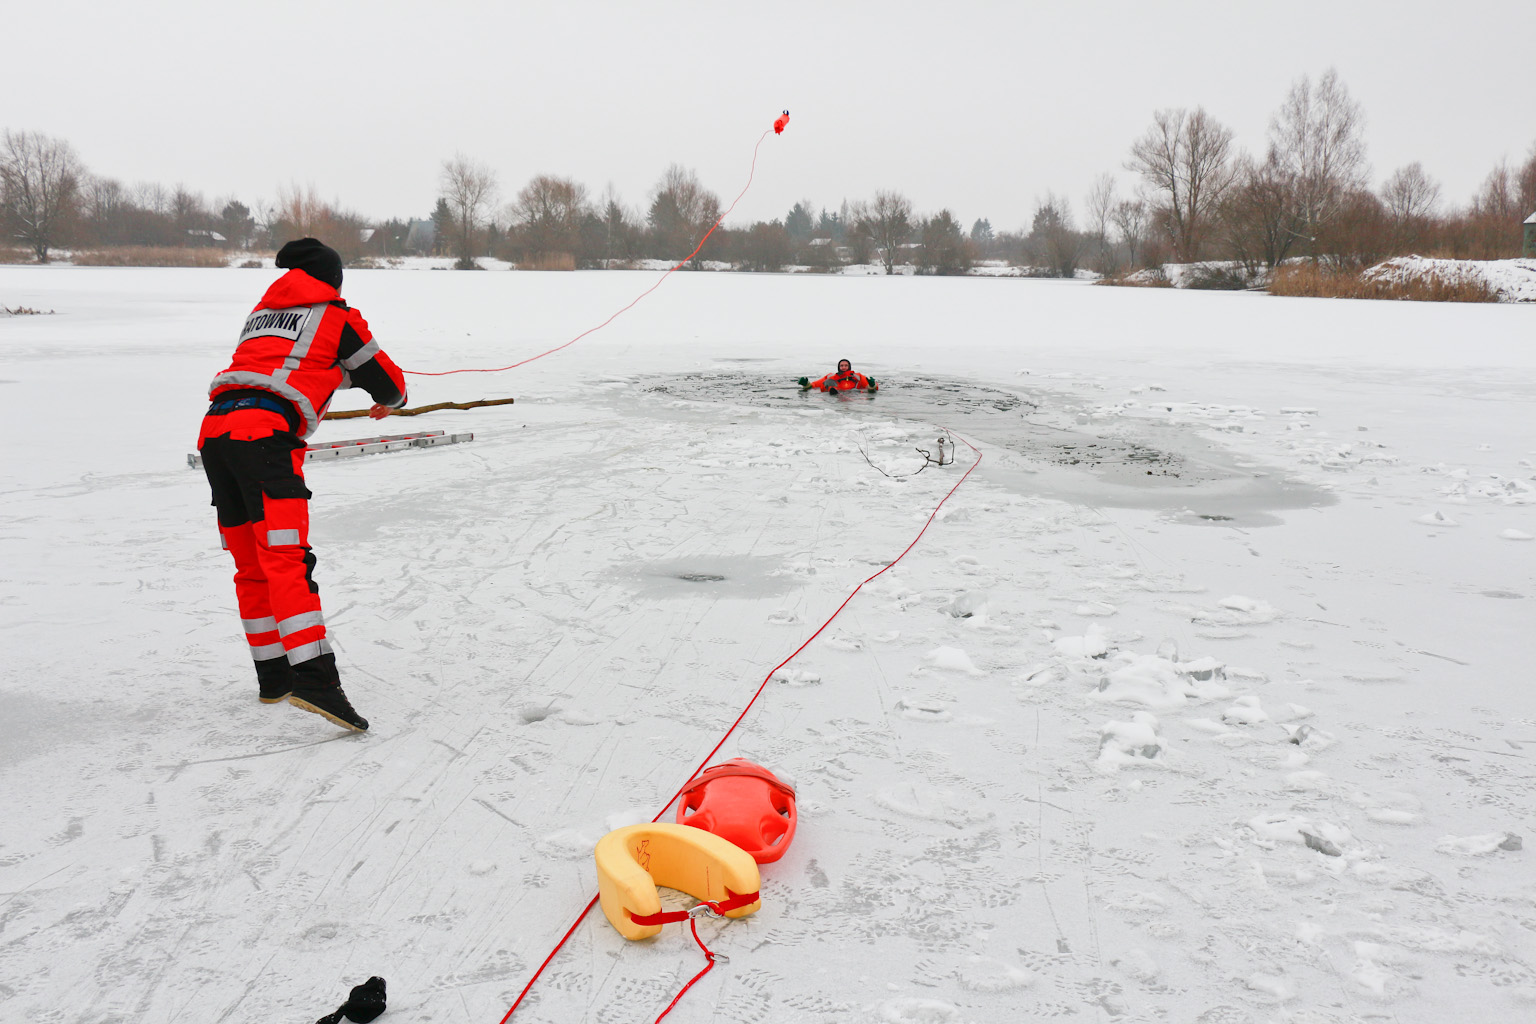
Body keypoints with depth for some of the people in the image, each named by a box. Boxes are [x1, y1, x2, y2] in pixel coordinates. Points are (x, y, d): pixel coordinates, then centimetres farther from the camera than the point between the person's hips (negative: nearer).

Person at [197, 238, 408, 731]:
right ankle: (314, 680, -27)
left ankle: (273, 677, 18)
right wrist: (388, 401, 43)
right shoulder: (336, 315, 14)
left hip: (214, 429, 7)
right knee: (286, 559, -17)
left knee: (251, 566, 12)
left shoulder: (261, 310, 31)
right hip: (265, 433, -7)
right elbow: (387, 380, 19)